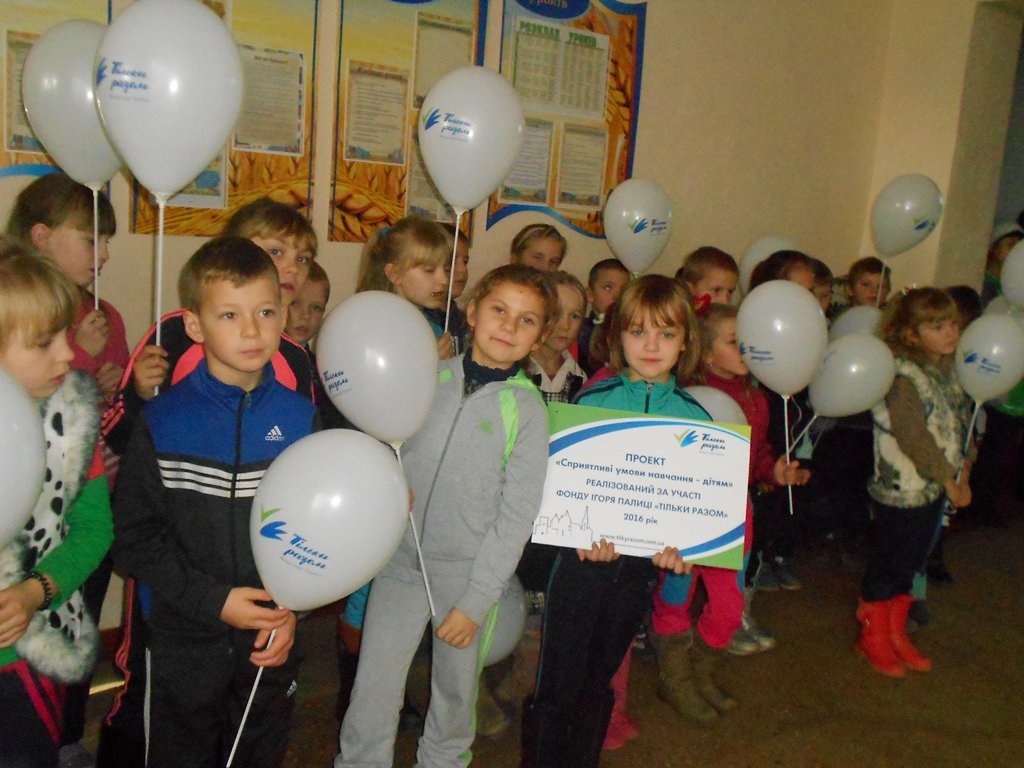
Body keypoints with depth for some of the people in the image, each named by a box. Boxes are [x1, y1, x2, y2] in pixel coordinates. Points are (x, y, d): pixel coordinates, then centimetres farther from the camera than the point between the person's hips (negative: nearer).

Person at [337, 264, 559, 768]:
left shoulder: (526, 410, -7)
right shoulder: (429, 378, -1)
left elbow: (516, 516, -8)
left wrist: (475, 602, -11)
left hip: (467, 571, -1)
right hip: (401, 560, 1)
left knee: (457, 687, 16)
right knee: (373, 690, 3)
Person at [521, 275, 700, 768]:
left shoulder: (693, 416, -1)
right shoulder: (591, 400, -7)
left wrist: (679, 546, -17)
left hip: (642, 562, 2)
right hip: (584, 556, -2)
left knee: (598, 681, 19)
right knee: (557, 685, 5)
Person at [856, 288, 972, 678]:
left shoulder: (950, 370, 6)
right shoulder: (903, 376, -20)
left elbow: (959, 424, 11)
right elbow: (913, 438, -23)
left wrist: (962, 475, 3)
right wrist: (949, 480, -17)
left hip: (934, 489, 8)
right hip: (901, 489, -8)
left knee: (911, 562, 18)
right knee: (887, 563, 6)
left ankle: (896, 634, 32)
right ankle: (873, 636, 24)